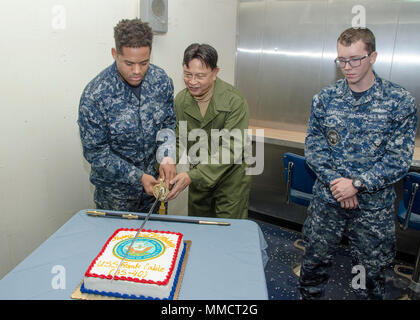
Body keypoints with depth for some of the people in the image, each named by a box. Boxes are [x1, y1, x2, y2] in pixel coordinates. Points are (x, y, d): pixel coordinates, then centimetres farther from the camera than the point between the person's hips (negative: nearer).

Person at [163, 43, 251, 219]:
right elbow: (176, 140, -1)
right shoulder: (180, 100, -6)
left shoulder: (235, 101, -22)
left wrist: (192, 176, -34)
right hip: (197, 177, 5)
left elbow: (230, 149, -26)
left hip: (231, 179, -4)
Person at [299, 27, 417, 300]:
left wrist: (357, 184, -18)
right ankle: (309, 296, 41)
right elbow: (313, 146, -2)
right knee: (315, 260, 16)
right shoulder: (325, 98, -1)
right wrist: (335, 182, -14)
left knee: (370, 272, 14)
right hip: (327, 198, 2)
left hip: (374, 205, -1)